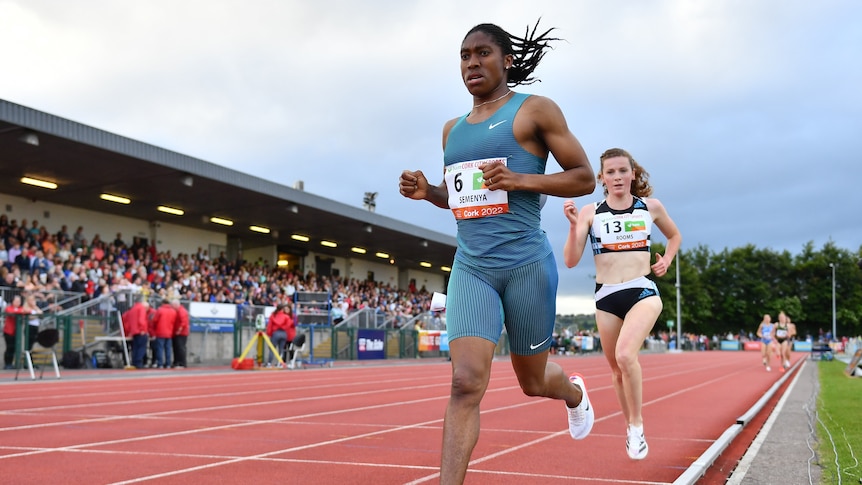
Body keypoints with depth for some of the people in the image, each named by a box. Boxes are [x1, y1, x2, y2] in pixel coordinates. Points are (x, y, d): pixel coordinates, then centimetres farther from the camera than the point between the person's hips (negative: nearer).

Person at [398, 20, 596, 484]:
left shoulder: (535, 110, -1)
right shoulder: (452, 128, 15)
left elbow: (585, 178, -2)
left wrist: (522, 179, -17)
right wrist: (426, 191, 3)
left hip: (527, 264, -3)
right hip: (470, 268, 3)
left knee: (532, 380, 15)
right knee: (465, 383, -13)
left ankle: (573, 389, 52)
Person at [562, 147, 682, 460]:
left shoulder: (651, 207, 3)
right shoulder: (590, 212, 0)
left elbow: (675, 236, 23)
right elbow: (571, 261, -7)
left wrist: (667, 259, 5)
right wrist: (573, 225, -20)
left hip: (643, 292, -2)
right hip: (606, 297, 2)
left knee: (625, 355, -26)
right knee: (617, 369, 13)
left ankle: (636, 426, -9)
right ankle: (631, 428, 35)